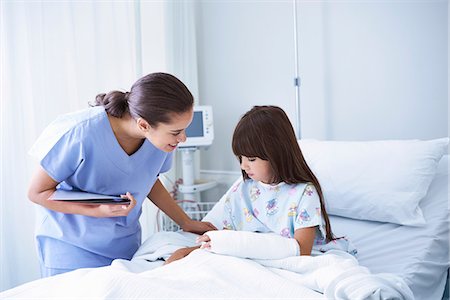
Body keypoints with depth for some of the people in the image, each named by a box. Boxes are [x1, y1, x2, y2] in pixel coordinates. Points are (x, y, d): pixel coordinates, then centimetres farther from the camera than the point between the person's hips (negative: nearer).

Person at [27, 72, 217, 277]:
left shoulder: (160, 135, -14)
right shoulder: (81, 133, -28)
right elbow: (37, 192, -16)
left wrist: (186, 223, 4)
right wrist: (98, 210, -29)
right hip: (71, 245, -4)